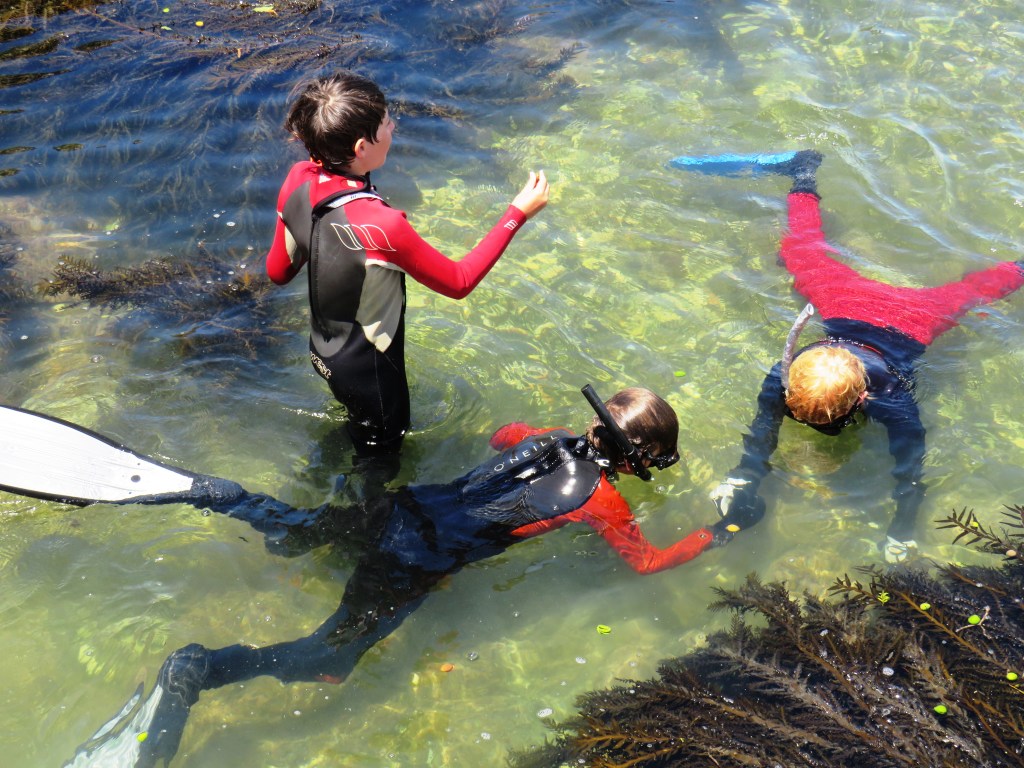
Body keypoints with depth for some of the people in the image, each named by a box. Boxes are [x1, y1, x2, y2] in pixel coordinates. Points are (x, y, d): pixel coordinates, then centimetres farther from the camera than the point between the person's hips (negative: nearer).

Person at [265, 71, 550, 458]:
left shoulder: (297, 181, -17)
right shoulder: (380, 224, -39)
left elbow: (278, 271, -3)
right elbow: (459, 282, -24)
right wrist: (518, 214, -19)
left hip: (323, 352, 6)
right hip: (369, 369, -6)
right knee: (379, 455, 22)